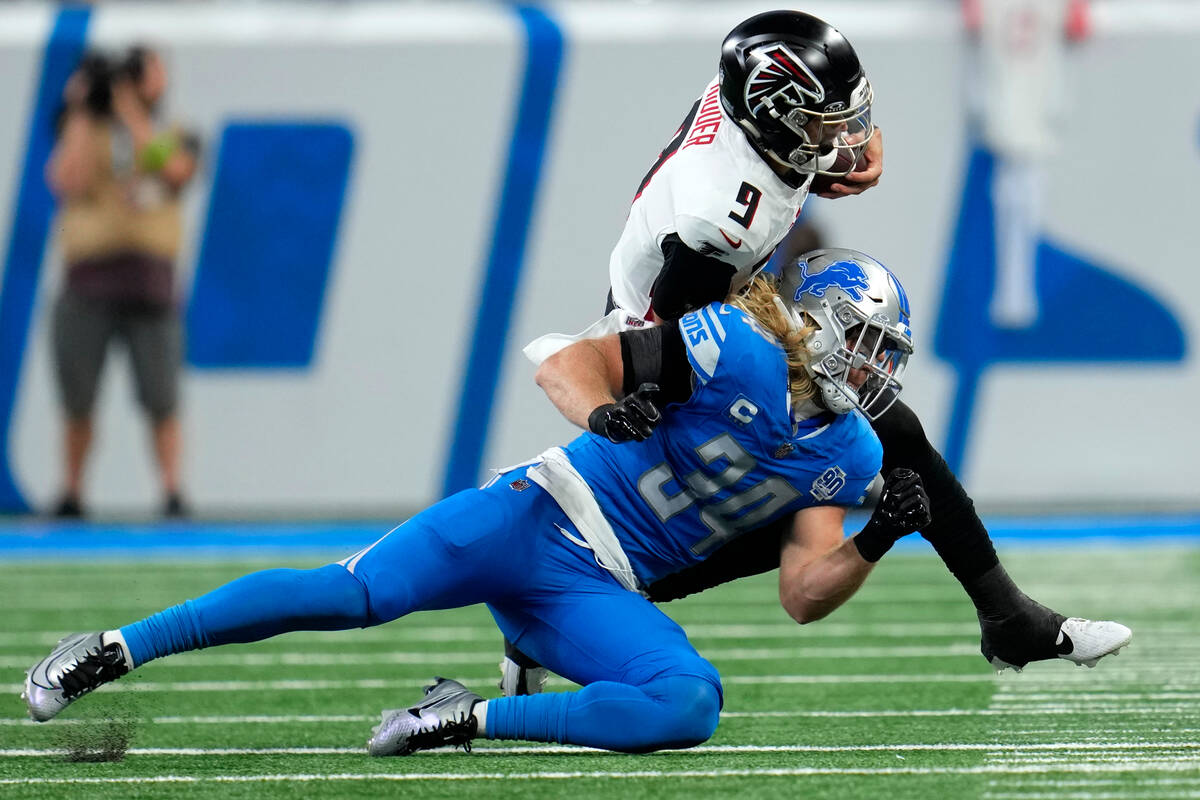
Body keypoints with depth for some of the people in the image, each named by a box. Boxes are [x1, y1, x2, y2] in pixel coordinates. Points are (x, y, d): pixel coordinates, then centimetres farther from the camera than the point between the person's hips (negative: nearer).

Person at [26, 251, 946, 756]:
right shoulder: (744, 350, -11)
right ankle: (115, 648, -12)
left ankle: (473, 718, -13)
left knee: (691, 704, -21)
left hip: (596, 593, 5)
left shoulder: (845, 455, 8)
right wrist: (605, 412, -37)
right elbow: (569, 363, -15)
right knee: (357, 592, -21)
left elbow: (803, 596, 6)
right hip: (541, 514, -5)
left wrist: (875, 542, -11)